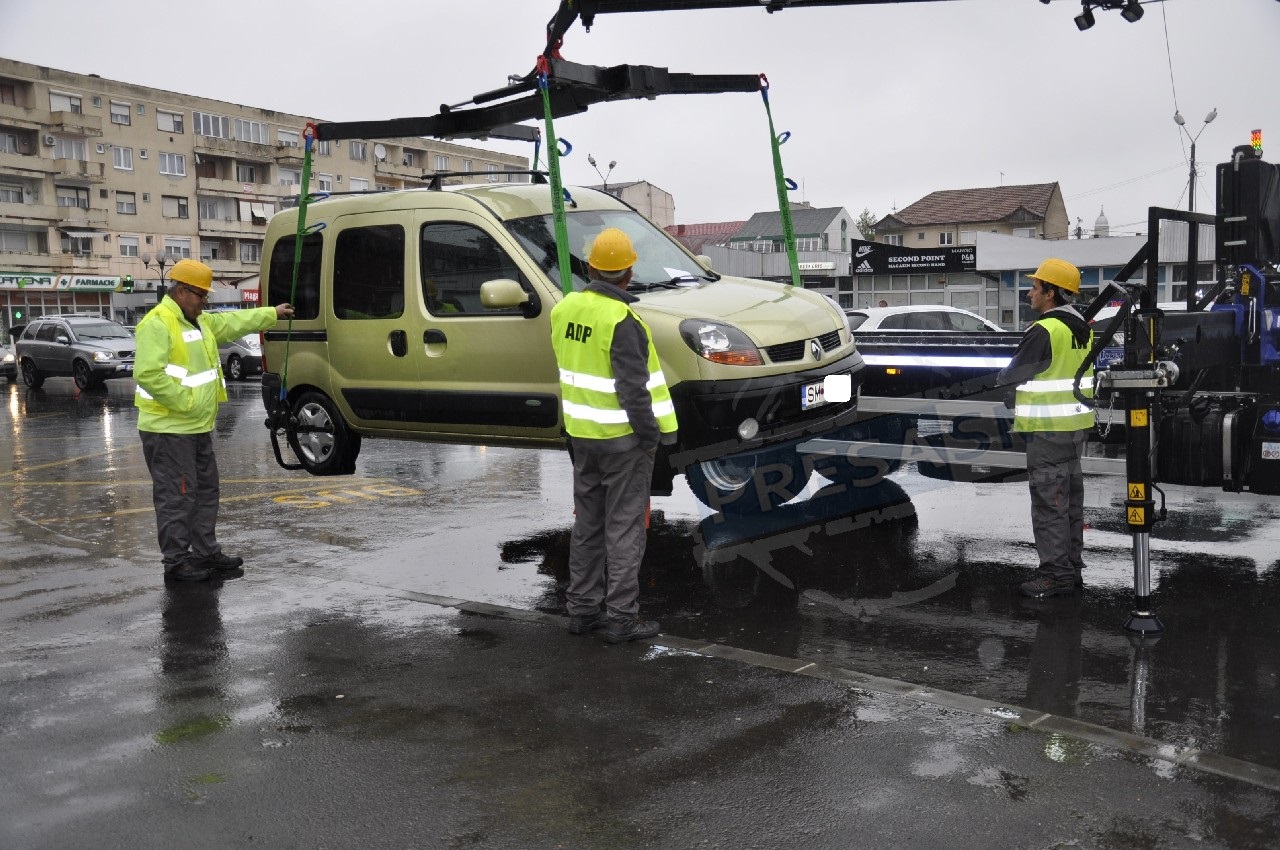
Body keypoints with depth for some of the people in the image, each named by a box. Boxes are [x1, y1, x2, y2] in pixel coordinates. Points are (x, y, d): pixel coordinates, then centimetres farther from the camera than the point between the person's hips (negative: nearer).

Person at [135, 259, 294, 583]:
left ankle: (207, 552, 28)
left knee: (206, 491, 17)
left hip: (198, 428, 10)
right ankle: (176, 563, 5)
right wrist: (184, 401, -23)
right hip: (169, 430, -10)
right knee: (177, 497, -4)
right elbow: (148, 374, -27)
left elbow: (232, 322, 28)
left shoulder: (198, 321, 13)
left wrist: (272, 313, 32)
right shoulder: (157, 324, -18)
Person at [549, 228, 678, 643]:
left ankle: (582, 608, 24)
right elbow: (633, 387, -22)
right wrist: (651, 434, -13)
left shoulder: (564, 309, 3)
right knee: (624, 527, 1)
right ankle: (621, 618, 7)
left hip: (580, 432, 7)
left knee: (587, 523, 16)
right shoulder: (621, 321, -20)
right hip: (622, 437, -7)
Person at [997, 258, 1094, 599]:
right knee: (1071, 499, 15)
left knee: (1049, 501, -3)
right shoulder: (1082, 328, 9)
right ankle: (1072, 567, 24)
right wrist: (1025, 392, 13)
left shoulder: (1044, 331, -19)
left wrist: (1001, 379, 10)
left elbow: (1012, 374, -12)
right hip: (1077, 425, 9)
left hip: (1048, 430, -9)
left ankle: (1056, 573, 1)